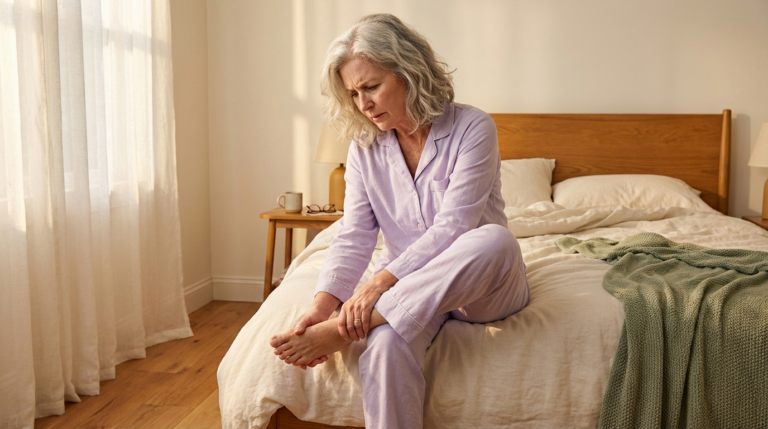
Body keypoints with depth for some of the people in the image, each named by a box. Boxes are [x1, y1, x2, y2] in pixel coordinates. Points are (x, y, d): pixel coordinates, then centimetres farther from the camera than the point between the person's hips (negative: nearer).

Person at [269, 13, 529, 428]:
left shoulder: (472, 128, -12)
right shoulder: (364, 147, 2)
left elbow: (452, 226, -21)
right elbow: (354, 235, -5)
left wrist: (381, 281, -31)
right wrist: (323, 302, -22)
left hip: (483, 285, -1)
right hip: (406, 286, 2)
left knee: (494, 239, -39)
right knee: (386, 346, -35)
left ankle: (341, 331, -36)